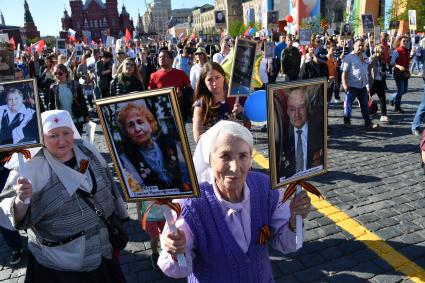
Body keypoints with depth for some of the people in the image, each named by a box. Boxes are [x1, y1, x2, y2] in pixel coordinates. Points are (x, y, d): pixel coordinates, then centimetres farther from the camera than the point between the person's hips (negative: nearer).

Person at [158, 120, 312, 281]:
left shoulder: (265, 186, -21)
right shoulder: (190, 204, -31)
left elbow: (281, 243, -10)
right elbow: (180, 269, -19)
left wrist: (294, 222, -29)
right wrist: (176, 254, -40)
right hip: (210, 279, -2)